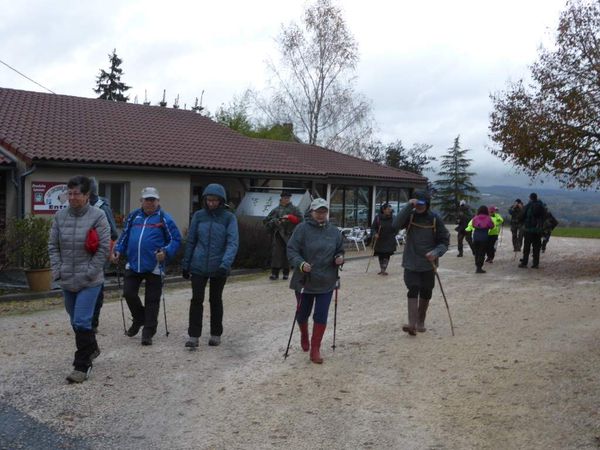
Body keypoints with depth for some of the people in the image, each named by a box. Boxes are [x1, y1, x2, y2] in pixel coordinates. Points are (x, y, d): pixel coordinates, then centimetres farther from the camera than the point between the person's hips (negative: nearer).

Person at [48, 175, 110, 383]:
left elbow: (103, 248, -10)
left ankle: (82, 366, 1)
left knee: (82, 322, -9)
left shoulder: (98, 216, -10)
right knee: (76, 322, 17)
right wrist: (57, 271, -1)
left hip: (89, 281, -5)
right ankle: (92, 349, 40)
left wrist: (89, 273, -13)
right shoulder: (60, 216, 3)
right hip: (67, 280, 5)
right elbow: (53, 246, 8)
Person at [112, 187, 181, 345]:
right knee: (128, 293, 2)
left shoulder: (164, 218, -2)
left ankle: (148, 333, 14)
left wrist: (166, 252, -20)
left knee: (152, 300, 3)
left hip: (154, 267, -3)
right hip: (133, 265, 4)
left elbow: (176, 239, -4)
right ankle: (139, 319, 30)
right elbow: (124, 236, 19)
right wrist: (118, 250, 5)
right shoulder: (133, 217, 10)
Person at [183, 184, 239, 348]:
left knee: (215, 300, 12)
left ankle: (216, 334, 25)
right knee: (196, 300, -3)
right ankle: (193, 336, 4)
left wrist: (225, 264, -27)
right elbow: (191, 241, 7)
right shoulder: (199, 216, 1)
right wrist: (185, 265, 7)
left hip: (219, 268, -1)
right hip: (198, 266, 1)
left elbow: (232, 242, -14)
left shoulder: (229, 217, -6)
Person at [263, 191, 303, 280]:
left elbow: (299, 219, -1)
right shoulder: (276, 210, 15)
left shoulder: (294, 209, 11)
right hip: (277, 234, 1)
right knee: (276, 253, -7)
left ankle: (286, 273, 11)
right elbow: (266, 220, 13)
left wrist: (289, 217, -12)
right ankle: (275, 273, -6)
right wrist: (274, 222, -6)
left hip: (289, 234, -1)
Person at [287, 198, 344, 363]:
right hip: (304, 280, -2)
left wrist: (339, 258, -8)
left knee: (321, 317, 1)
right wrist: (300, 263, -29)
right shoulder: (302, 229, -10)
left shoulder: (334, 231, 3)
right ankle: (304, 335, 46)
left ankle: (315, 349, 14)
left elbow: (340, 251, 14)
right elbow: (291, 250, -12)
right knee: (302, 314, 14)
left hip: (326, 282, 2)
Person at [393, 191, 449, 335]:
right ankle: (412, 323, -15)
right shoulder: (410, 216, -3)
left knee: (425, 293, 11)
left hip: (428, 263, 1)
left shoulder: (435, 219, -5)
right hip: (411, 262, -1)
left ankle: (421, 321, 29)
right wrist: (408, 207, -28)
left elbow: (445, 241, -1)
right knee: (413, 291, -12)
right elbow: (397, 224, -22)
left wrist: (436, 252, -20)